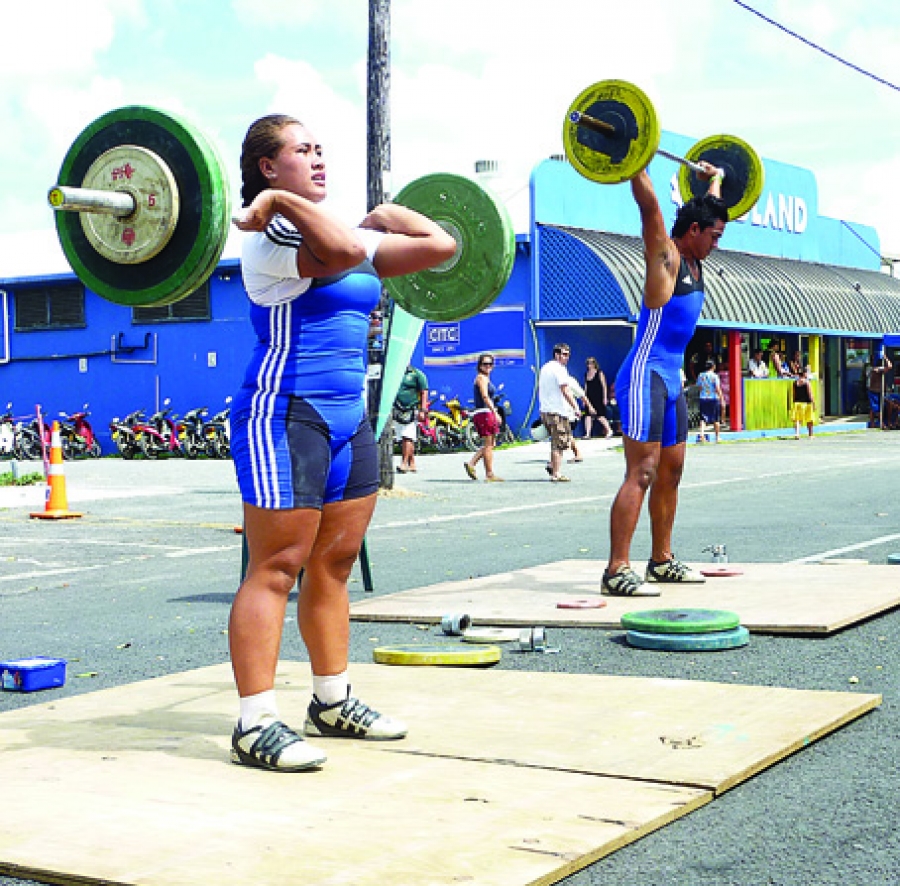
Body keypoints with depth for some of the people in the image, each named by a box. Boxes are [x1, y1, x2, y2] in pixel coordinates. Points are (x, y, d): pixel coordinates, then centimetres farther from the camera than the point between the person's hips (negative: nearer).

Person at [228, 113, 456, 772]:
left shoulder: (342, 231, 14)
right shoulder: (270, 238, -10)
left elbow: (441, 247, 10)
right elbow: (343, 251, -32)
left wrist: (385, 213, 21)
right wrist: (282, 201, -21)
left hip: (348, 419, 9)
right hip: (286, 417, -8)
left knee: (334, 563, 13)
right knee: (275, 568, -8)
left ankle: (333, 703, 23)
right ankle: (256, 727, -5)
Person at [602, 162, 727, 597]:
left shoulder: (693, 260, 14)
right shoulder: (665, 255, -9)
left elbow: (709, 209, 33)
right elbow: (648, 204, -21)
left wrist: (715, 179, 44)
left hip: (671, 380, 10)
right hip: (646, 377, -10)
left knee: (670, 472, 13)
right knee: (641, 473, -15)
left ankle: (661, 561, 23)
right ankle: (616, 572, -17)